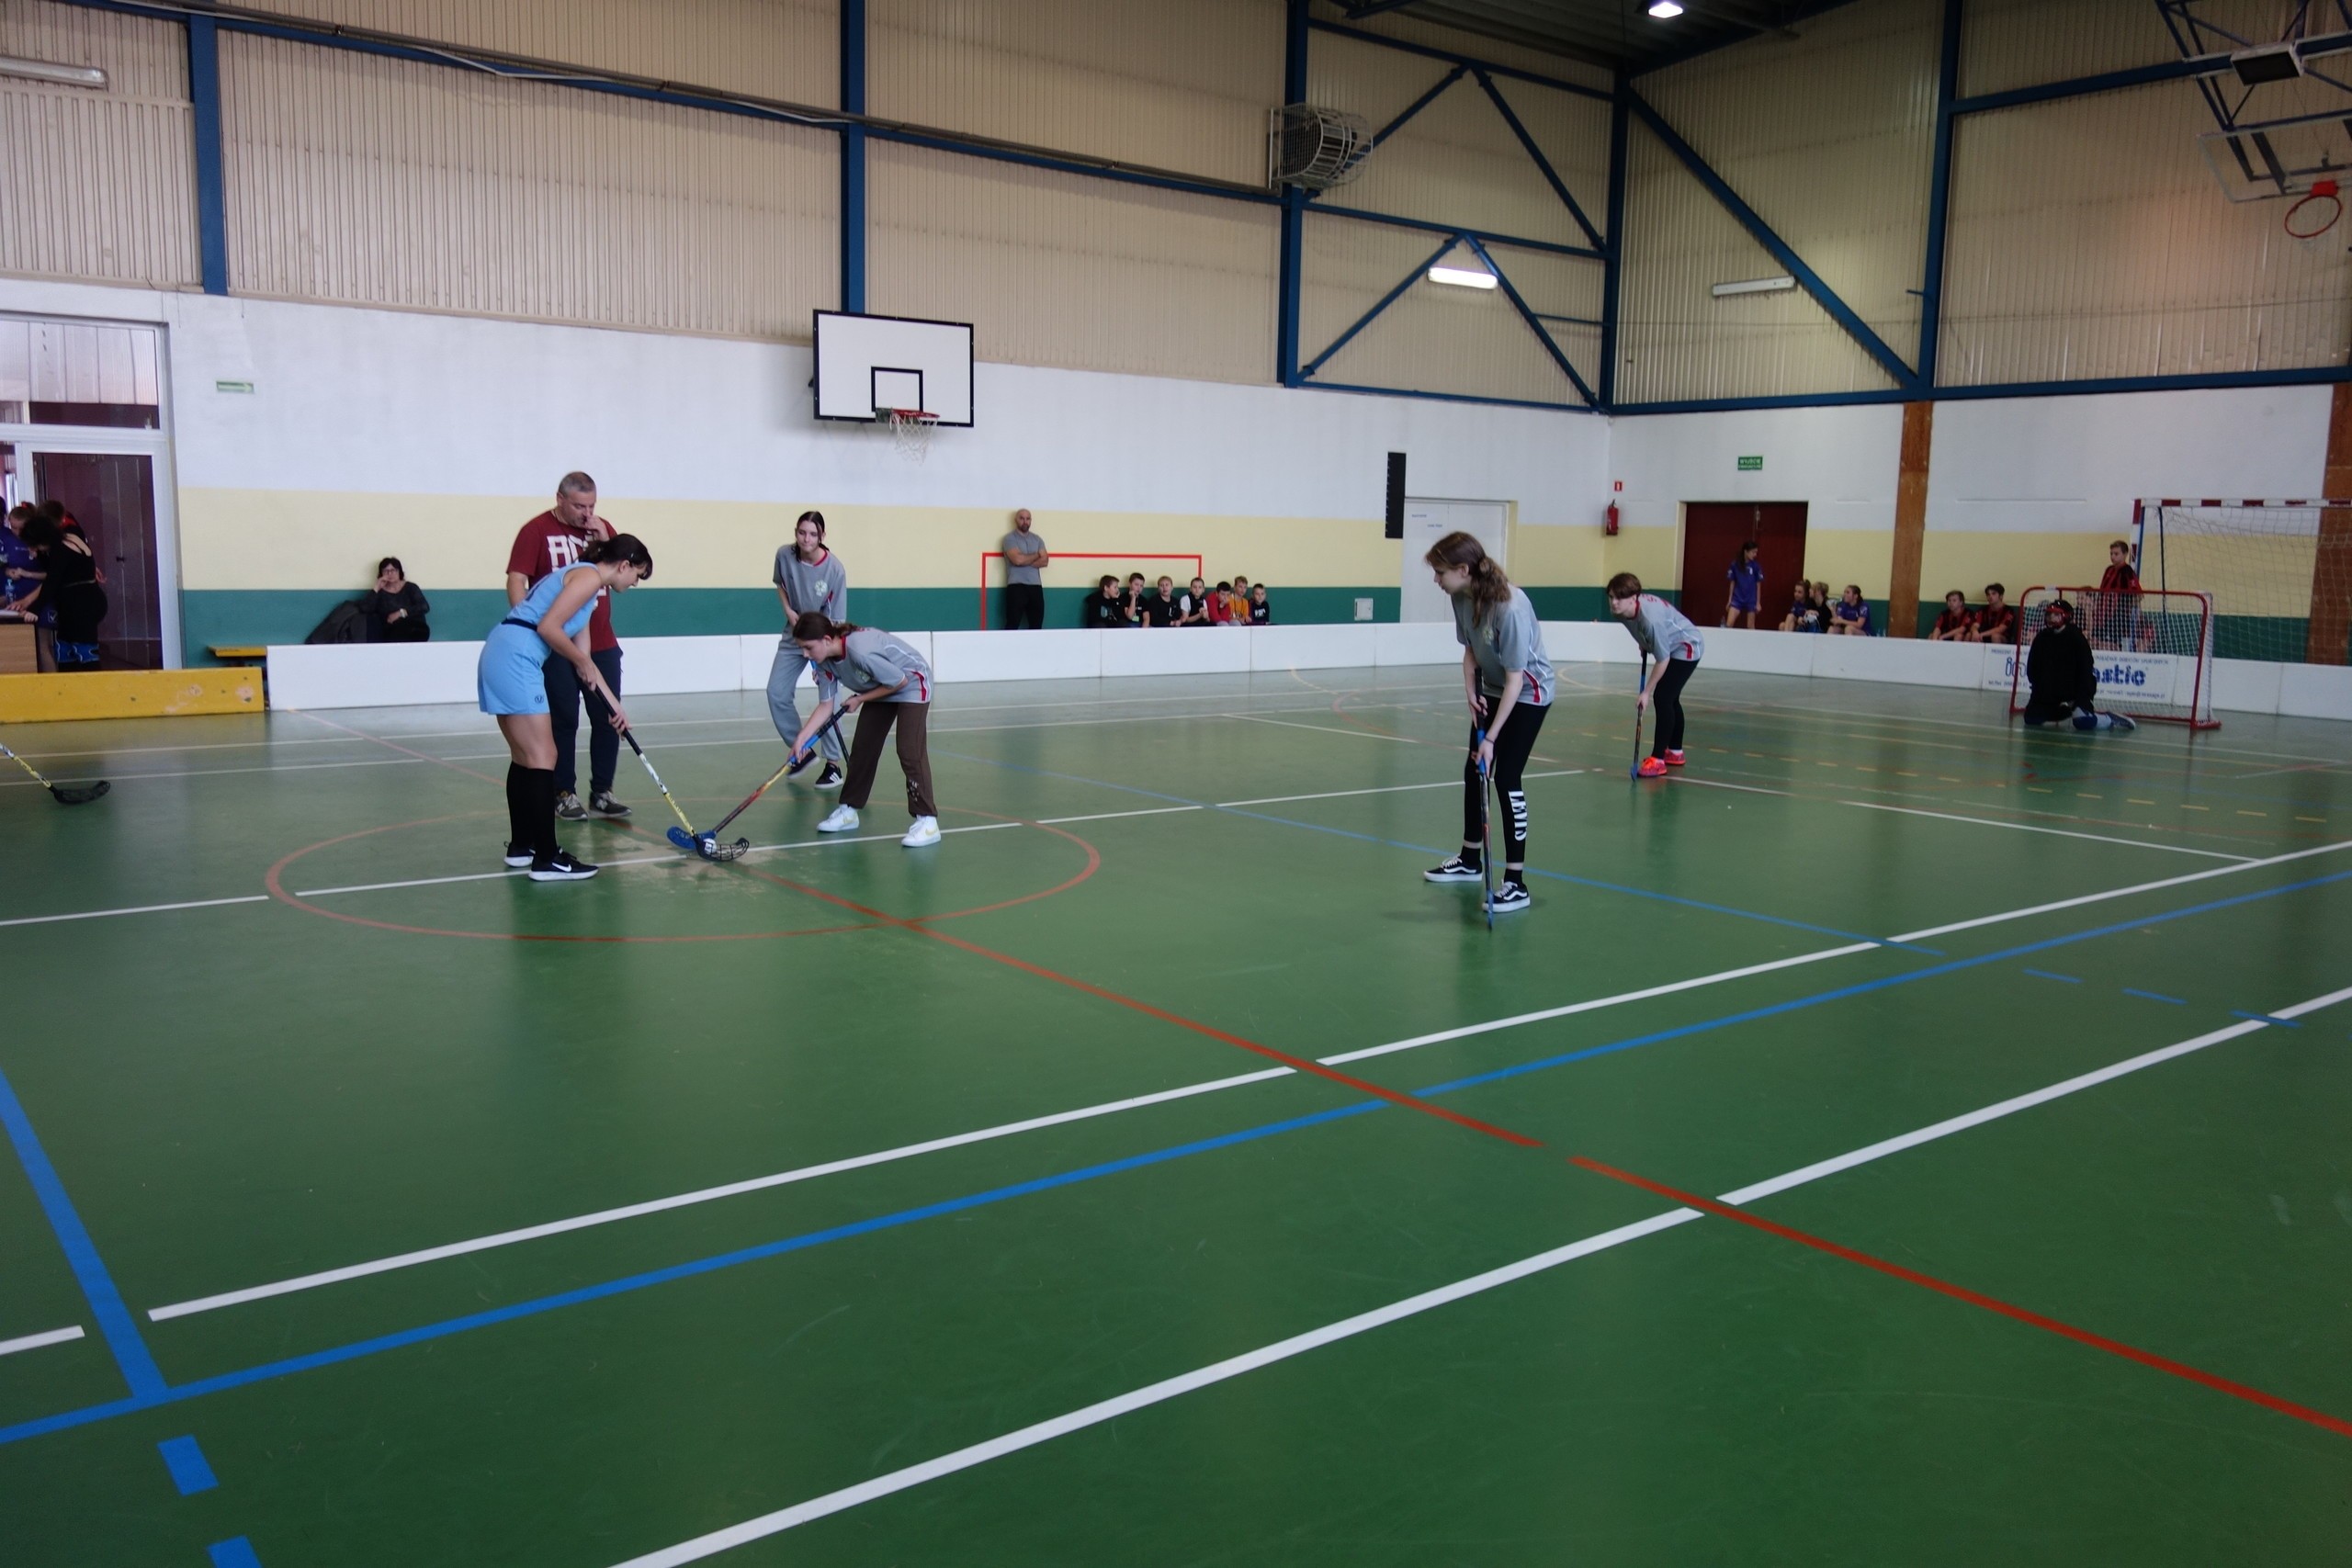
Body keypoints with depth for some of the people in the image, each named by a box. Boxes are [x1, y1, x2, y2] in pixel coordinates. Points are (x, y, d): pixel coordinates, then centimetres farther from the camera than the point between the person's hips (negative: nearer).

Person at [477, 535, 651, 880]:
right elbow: (548, 627, -16)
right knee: (543, 759, -8)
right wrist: (583, 663, -1)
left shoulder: (586, 584, 24)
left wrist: (614, 705, 26)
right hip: (515, 659, -10)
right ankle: (547, 859, -8)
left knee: (525, 758, 17)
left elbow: (582, 653, 26)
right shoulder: (589, 576, -6)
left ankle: (521, 845, 26)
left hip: (502, 657, 10)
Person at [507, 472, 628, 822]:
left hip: (602, 645, 4)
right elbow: (516, 581, -9)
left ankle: (602, 792, 14)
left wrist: (604, 542, -9)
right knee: (563, 721, 3)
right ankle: (564, 794, 12)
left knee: (608, 718, 5)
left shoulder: (602, 528, 10)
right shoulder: (537, 531, -4)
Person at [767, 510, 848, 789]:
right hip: (794, 635, 5)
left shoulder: (834, 568, -22)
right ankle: (803, 752, 16)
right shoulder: (784, 555, -11)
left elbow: (837, 619, -19)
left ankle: (833, 764, 1)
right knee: (777, 693, 0)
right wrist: (789, 611, -6)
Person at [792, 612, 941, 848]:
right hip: (879, 690, 8)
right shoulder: (826, 662, -13)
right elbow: (826, 705, -7)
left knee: (910, 752, -18)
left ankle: (927, 821, -16)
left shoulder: (861, 651, -38)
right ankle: (849, 811, 21)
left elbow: (900, 681, -27)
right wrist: (801, 738, -16)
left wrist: (859, 699, -17)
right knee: (862, 749, 8)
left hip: (911, 685, -8)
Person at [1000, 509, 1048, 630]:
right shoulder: (1010, 538, -1)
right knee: (1012, 624, -6)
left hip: (1035, 586, 5)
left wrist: (1025, 561, -10)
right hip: (1016, 586, -5)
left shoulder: (1037, 539, 15)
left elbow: (1044, 561, 2)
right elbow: (1017, 559, -16)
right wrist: (1036, 556, -1)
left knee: (1037, 624, 7)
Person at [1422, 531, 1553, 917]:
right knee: (1474, 771, 13)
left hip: (1527, 694, -8)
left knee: (1506, 777, -13)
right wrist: (1471, 693, -10)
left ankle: (1516, 882, -7)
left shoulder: (1510, 607, -33)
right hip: (1491, 690, 8)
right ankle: (1471, 860, 31)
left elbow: (1515, 679, -29)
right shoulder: (1461, 597, -13)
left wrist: (1491, 738, -28)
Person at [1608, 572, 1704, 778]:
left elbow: (1662, 659, -34)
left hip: (1686, 648, -9)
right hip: (1669, 647, 9)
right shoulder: (1622, 610, -18)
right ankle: (1675, 752, 37)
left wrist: (1647, 692, -30)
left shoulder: (1651, 618, -40)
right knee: (1669, 699, 20)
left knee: (1662, 698, -19)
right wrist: (1645, 645, 9)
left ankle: (1657, 760, -18)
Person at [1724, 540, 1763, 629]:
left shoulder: (1756, 566, -4)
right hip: (1737, 598, 0)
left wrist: (1758, 602, 1)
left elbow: (1758, 585, 1)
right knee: (1728, 624, -11)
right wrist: (1730, 600, 6)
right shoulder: (1735, 564, -4)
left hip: (1751, 600, 0)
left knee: (1750, 627, 6)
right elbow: (1732, 583, 5)